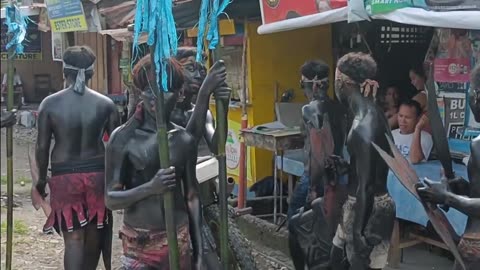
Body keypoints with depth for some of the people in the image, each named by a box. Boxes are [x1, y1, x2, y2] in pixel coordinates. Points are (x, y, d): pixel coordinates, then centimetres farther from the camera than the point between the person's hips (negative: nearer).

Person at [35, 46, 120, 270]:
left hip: (64, 176, -1)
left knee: (73, 238, 1)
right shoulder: (105, 104, -3)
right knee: (94, 235, 18)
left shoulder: (50, 104, -6)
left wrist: (41, 178, 10)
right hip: (97, 173, 2)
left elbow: (42, 147, -4)